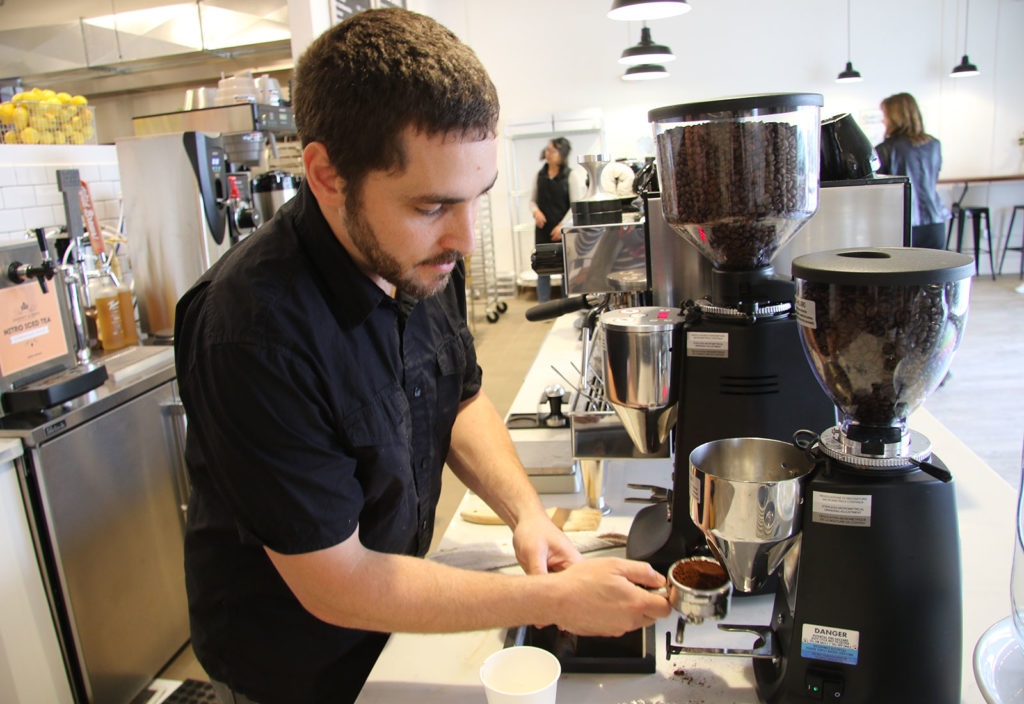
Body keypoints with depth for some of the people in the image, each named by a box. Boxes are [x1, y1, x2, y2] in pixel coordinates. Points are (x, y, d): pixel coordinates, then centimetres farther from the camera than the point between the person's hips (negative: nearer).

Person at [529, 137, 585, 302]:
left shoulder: (570, 176, -1)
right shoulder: (539, 176, 11)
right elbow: (533, 200, 17)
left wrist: (562, 225, -13)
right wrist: (536, 211, -6)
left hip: (563, 231, -3)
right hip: (543, 229, 3)